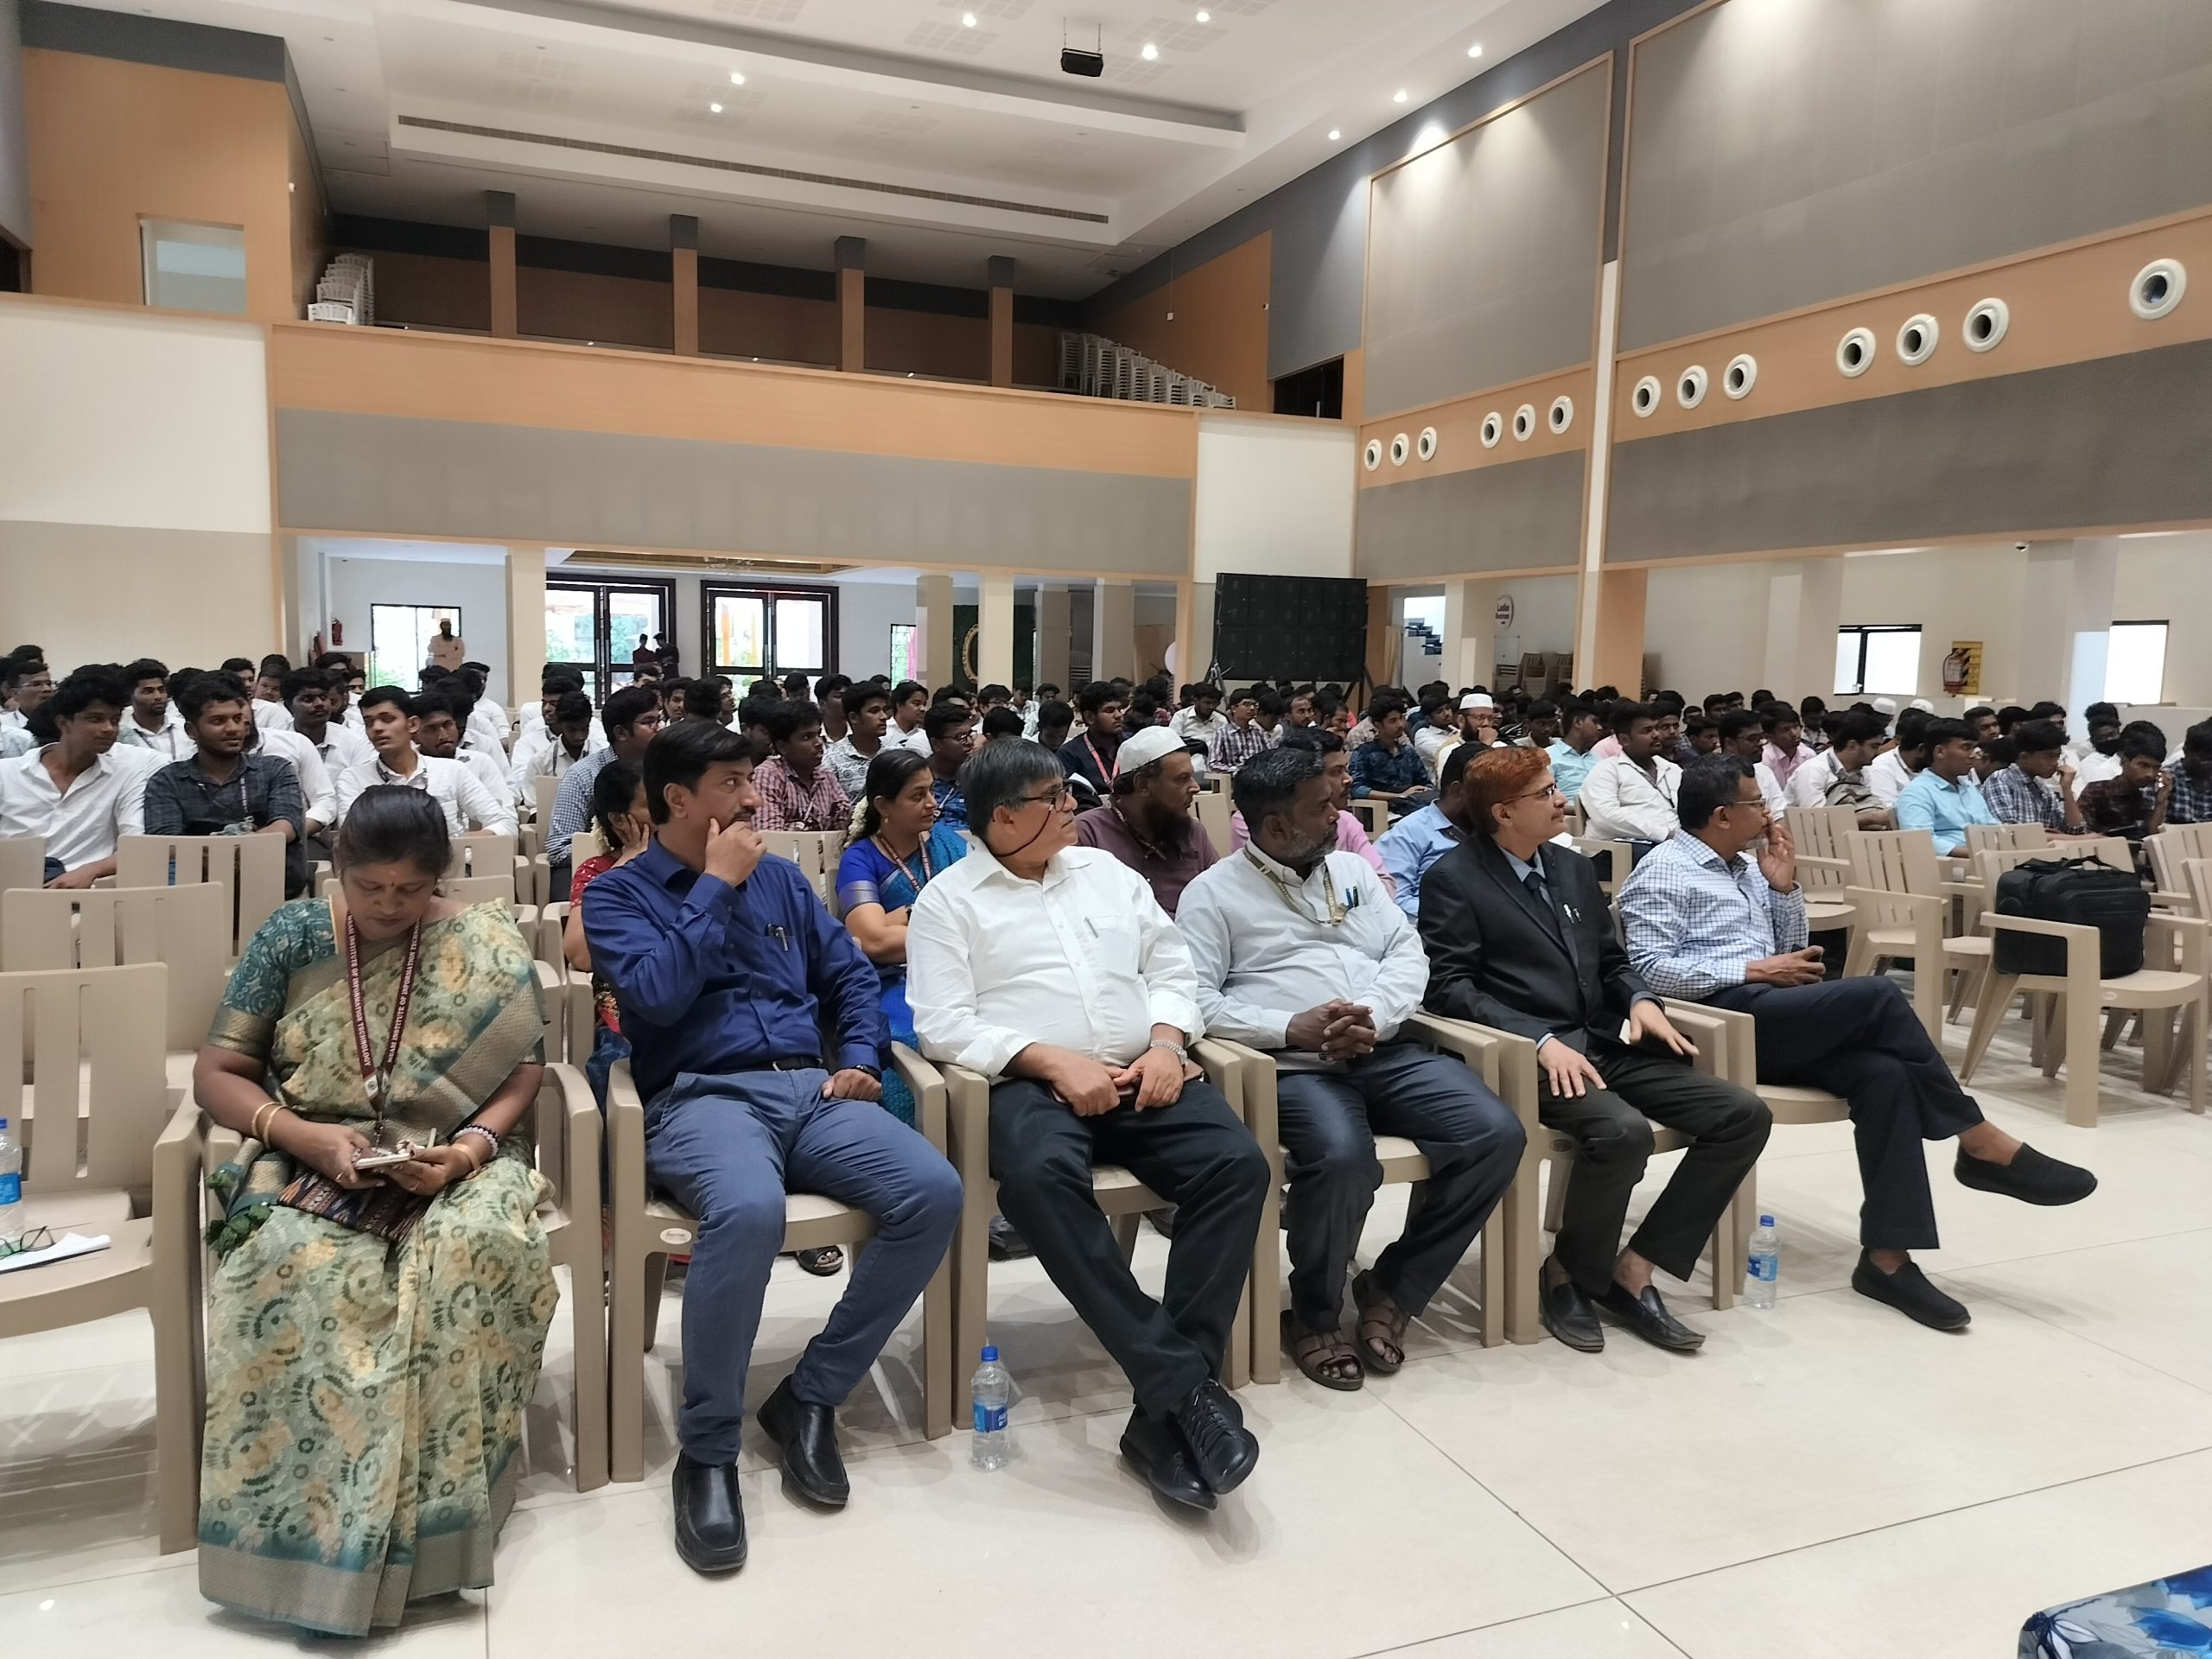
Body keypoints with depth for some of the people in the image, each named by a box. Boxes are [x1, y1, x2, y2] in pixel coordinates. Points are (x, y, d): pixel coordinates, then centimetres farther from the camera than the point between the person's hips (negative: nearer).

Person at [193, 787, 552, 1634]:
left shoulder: (488, 945, 1)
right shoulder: (291, 935, 3)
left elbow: (522, 1077, 0)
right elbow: (216, 1074, 4)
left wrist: (471, 1149, -20)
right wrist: (301, 1135, -15)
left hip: (454, 1161, -1)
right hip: (314, 1160, 1)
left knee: (475, 1249, -34)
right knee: (294, 1266, -32)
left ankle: (432, 1514, -22)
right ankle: (310, 1530, -24)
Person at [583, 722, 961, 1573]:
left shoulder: (780, 878, 20)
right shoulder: (618, 894, 7)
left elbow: (851, 974, 21)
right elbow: (657, 994, -12)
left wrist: (859, 1060, 4)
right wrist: (715, 886, -5)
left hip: (810, 1092, 5)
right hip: (701, 1099, -5)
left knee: (934, 1193, -23)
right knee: (748, 1211, -40)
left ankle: (811, 1395, -5)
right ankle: (706, 1450, -17)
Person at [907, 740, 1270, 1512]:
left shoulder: (1105, 871, 20)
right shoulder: (949, 898, 6)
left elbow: (1171, 966, 18)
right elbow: (943, 1023, -5)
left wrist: (1165, 1044, -3)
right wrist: (1054, 1060, -16)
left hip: (1144, 1075, 4)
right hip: (1034, 1082, -4)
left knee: (1237, 1161, -24)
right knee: (1040, 1176, -38)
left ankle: (1163, 1410, -23)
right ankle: (1182, 1386, -32)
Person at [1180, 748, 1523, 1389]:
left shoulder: (1352, 869, 19)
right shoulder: (1214, 892, 2)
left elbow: (1408, 953, 11)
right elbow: (1196, 998, -8)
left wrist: (1373, 1017, -10)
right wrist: (1291, 1028, -19)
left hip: (1385, 1052, 6)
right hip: (1293, 1066, -5)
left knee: (1497, 1133, -15)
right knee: (1343, 1158, -35)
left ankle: (1392, 1287, 2)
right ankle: (1313, 1316, -5)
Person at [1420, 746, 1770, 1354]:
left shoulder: (1575, 868, 18)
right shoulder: (1454, 881, -3)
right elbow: (1450, 985, -11)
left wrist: (1640, 999, 1)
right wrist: (1542, 1041, -21)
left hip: (1604, 1044, 7)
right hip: (1527, 1054, -7)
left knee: (1745, 1115, -9)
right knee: (1622, 1130, -34)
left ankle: (1632, 1270, -3)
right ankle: (1569, 1275, -5)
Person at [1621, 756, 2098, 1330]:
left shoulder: (1747, 867, 22)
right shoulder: (1662, 872, -3)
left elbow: (1788, 949, 23)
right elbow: (1652, 967, -14)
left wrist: (1784, 887, 8)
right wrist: (1754, 969, -14)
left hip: (1774, 1018, 8)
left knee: (1884, 1072, -21)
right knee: (1878, 994, -23)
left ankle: (1886, 1257, -23)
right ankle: (1983, 1147, -9)